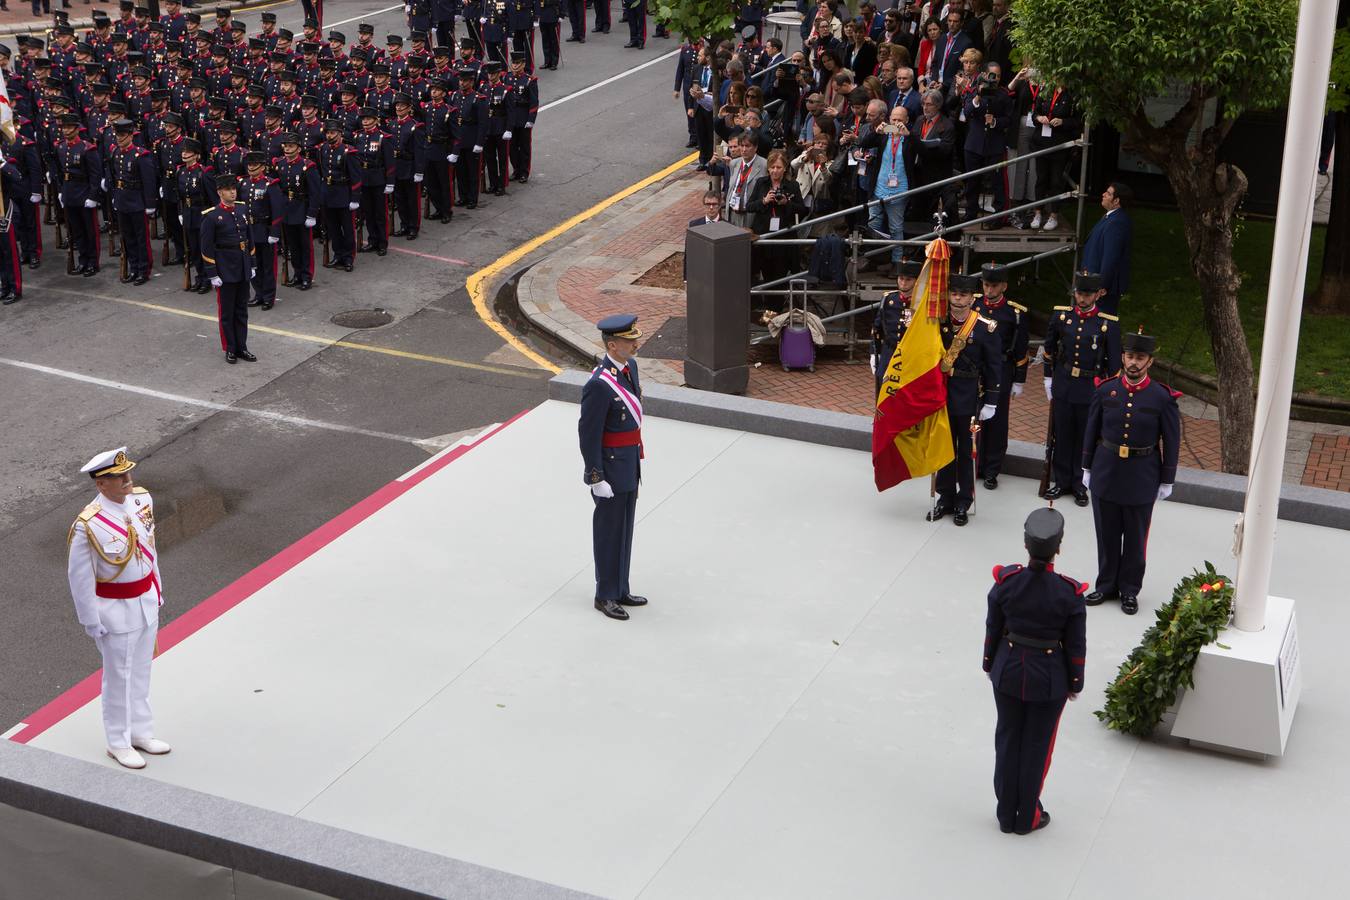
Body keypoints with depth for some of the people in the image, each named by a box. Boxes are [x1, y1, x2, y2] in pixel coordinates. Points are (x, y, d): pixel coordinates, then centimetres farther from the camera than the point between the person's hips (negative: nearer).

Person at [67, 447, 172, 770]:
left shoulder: (142, 499, -7)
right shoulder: (88, 525, -27)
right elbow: (79, 577, -18)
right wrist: (93, 623, -13)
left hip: (147, 601, 6)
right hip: (117, 610, -6)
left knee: (141, 672, 21)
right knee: (119, 677, 10)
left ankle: (140, 731, 38)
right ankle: (118, 743, 29)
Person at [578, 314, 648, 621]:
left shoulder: (630, 366, 2)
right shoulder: (599, 385, -26)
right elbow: (588, 434, -21)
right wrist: (596, 478, -19)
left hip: (630, 464, 9)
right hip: (611, 466, -9)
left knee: (624, 529, 18)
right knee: (609, 532, 5)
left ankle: (620, 590, 31)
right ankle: (605, 596, 19)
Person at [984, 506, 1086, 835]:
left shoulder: (1006, 581, -16)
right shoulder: (1070, 593, -21)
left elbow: (993, 628, -4)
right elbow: (1075, 644, -10)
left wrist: (990, 665, 13)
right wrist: (1075, 683, 6)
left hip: (1008, 672, 2)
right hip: (1049, 679, -2)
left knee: (1007, 741, 17)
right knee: (1037, 746, 15)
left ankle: (1006, 814, 30)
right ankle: (1027, 818, 28)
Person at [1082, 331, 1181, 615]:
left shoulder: (1163, 398, -11)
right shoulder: (1105, 390, -4)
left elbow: (1171, 442, -4)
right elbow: (1091, 431, 7)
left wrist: (1167, 481, -2)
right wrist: (1087, 467, 9)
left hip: (1142, 478, -2)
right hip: (1106, 472, 2)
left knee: (1135, 537, 10)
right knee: (1106, 534, 13)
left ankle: (1129, 590, 24)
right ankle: (1106, 585, 28)